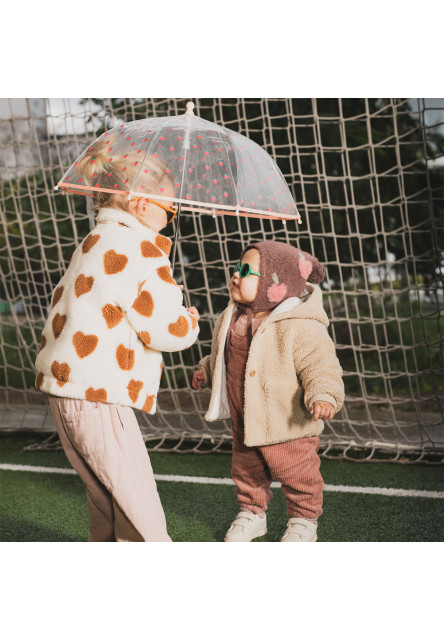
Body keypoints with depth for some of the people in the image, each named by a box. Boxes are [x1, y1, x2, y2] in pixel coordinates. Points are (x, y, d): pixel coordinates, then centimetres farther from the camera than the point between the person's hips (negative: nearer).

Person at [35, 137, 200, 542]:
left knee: (106, 497, 19)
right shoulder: (139, 247, -13)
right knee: (138, 507, -2)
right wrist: (191, 320, 6)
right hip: (97, 393, -10)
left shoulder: (95, 242, 17)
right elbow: (168, 330, -16)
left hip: (67, 382, 10)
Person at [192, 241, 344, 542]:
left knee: (297, 476, 11)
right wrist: (207, 369, 25)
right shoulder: (232, 318, 0)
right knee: (246, 472, 22)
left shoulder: (300, 328, -24)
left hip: (287, 427, -6)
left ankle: (304, 521, 34)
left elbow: (321, 366, -25)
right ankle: (252, 512, 44)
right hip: (244, 424, 7)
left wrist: (323, 395, -40)